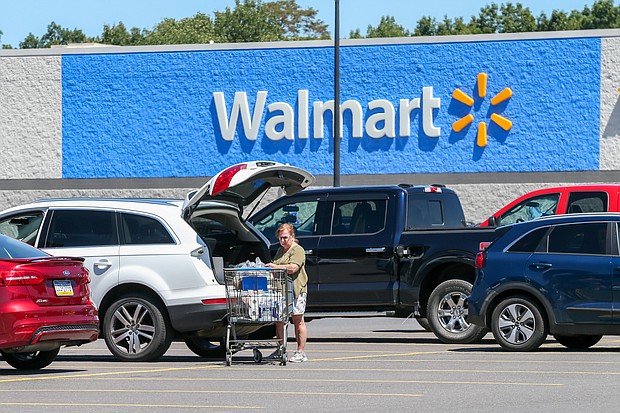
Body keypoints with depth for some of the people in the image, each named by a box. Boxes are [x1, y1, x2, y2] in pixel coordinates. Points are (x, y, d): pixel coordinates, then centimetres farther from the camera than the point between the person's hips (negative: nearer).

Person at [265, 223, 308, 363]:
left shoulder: (298, 250, -5)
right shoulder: (280, 250, 22)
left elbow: (293, 268, -18)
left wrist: (276, 267, -21)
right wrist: (270, 267, 13)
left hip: (296, 289, -8)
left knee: (298, 321, -3)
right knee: (279, 321, 5)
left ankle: (301, 352, -2)